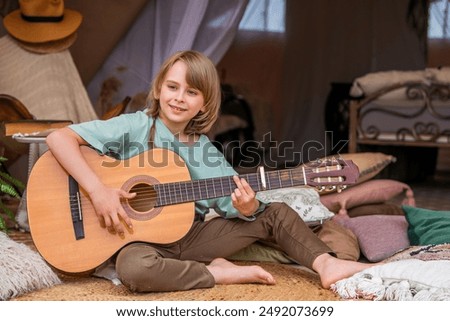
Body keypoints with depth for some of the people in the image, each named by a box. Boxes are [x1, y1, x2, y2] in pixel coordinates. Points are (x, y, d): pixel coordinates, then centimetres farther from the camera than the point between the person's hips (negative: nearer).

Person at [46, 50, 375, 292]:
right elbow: (59, 137, -20)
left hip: (193, 236, 5)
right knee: (133, 267, -41)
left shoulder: (205, 151, 2)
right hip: (144, 239, -5)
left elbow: (233, 203, 2)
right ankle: (222, 273, -22)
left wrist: (246, 206, -24)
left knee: (276, 212, 0)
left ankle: (326, 264, -16)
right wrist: (98, 191, -30)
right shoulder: (135, 127, -11)